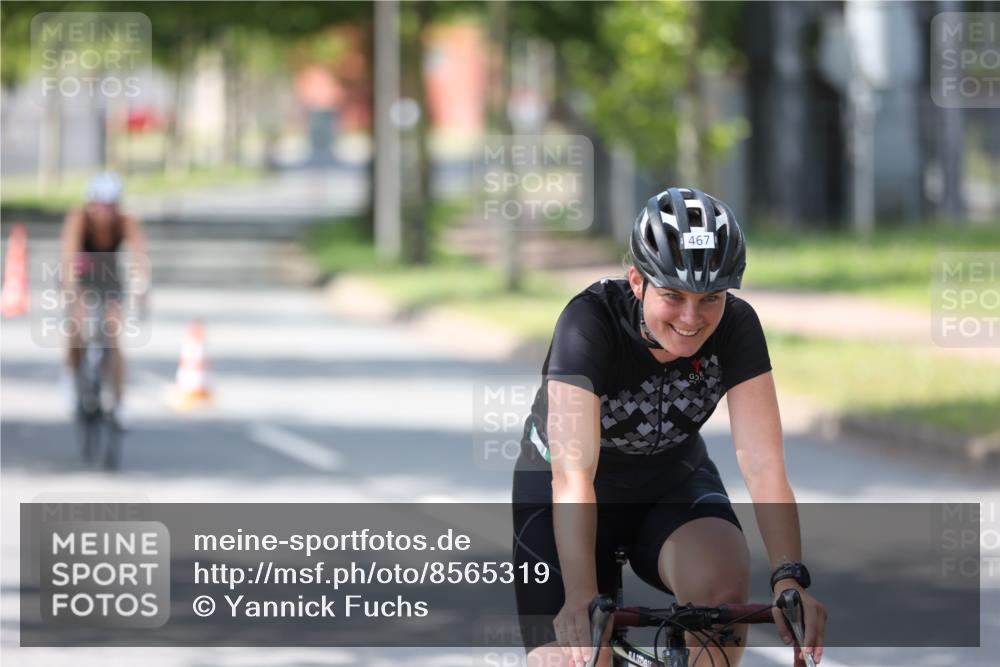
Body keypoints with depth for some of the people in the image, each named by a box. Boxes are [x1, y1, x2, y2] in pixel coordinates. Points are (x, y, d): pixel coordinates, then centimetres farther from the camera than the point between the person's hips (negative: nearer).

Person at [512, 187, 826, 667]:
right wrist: (580, 599, -52)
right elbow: (573, 474, -40)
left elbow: (763, 464, -29)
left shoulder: (735, 327, -22)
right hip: (559, 495, -2)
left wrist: (789, 579, -44)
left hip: (671, 483, 2)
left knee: (721, 572, -32)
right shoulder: (591, 321, -31)